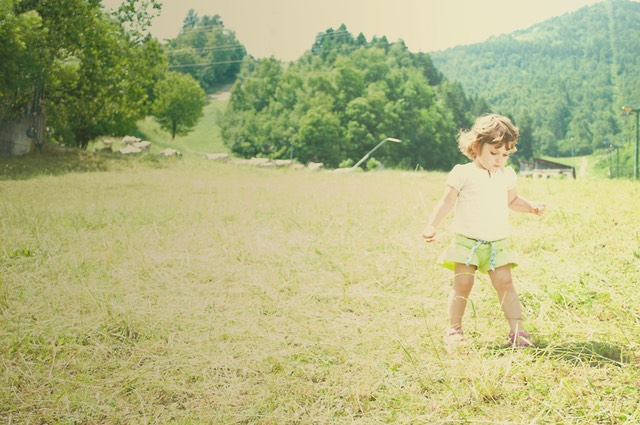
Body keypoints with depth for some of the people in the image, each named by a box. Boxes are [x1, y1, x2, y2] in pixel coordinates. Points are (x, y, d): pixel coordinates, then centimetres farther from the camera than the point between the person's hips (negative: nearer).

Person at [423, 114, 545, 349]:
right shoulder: (462, 173, -4)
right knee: (462, 284, -6)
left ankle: (517, 330, -1)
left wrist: (532, 206, 9)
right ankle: (454, 329, 10)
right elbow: (446, 202, -6)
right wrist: (432, 226, -17)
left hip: (498, 243, 4)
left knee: (505, 283, -5)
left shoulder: (507, 175, 11)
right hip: (466, 241, -3)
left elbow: (512, 201, 26)